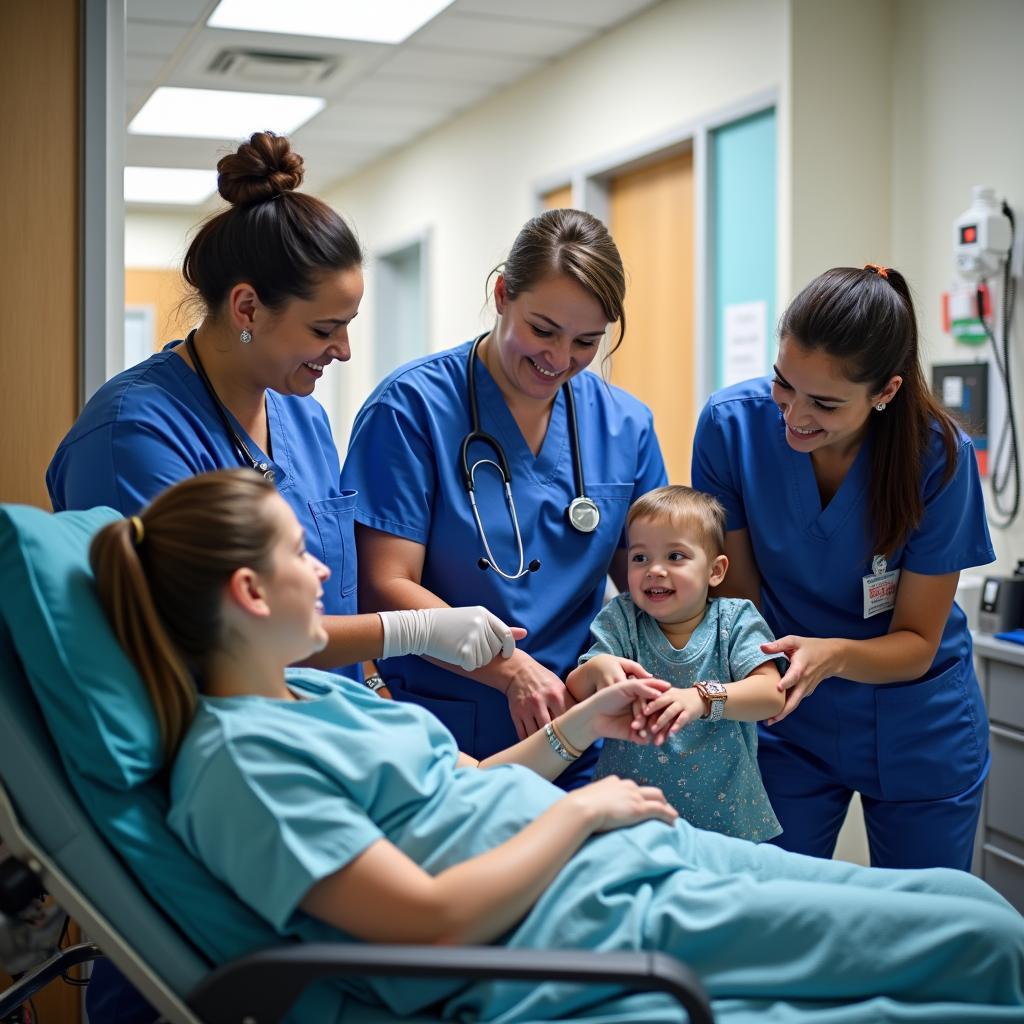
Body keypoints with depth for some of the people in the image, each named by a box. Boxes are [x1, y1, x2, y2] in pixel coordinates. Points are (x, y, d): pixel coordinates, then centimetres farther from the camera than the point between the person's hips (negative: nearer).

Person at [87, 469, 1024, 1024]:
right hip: (602, 927, -10)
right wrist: (583, 809, -12)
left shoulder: (319, 690, 15)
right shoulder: (237, 758, -15)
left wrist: (580, 725, 15)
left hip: (641, 854, 10)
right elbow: (433, 917, -21)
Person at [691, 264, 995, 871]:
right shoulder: (732, 424, -19)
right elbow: (737, 593, -9)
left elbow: (917, 643, -14)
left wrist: (833, 655, -35)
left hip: (919, 732, 0)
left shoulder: (938, 456, -22)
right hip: (789, 726, 1)